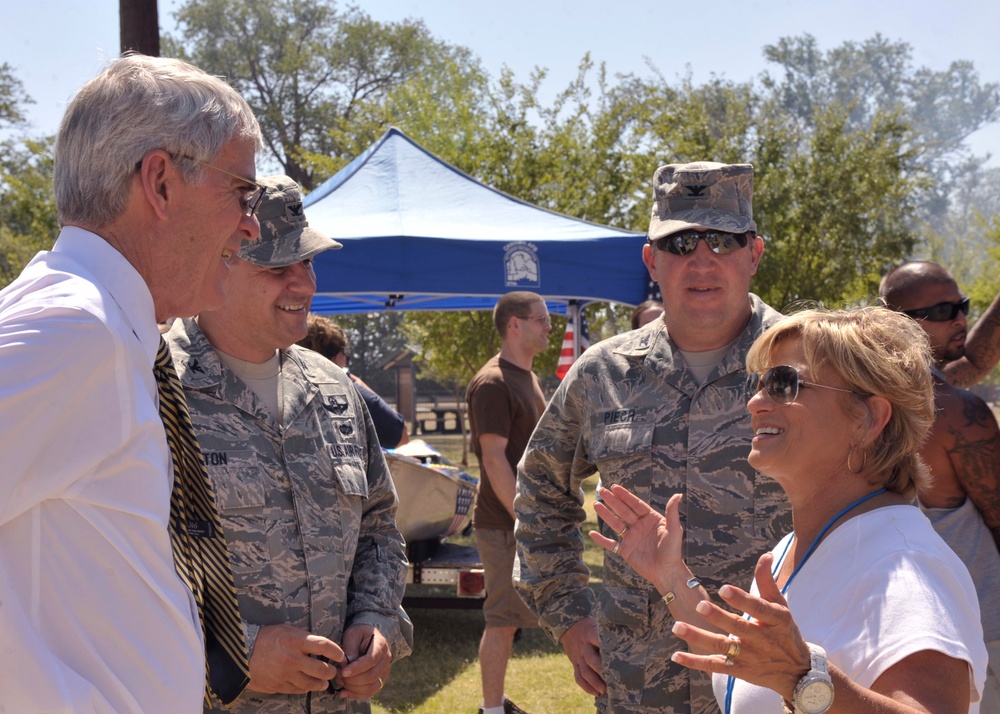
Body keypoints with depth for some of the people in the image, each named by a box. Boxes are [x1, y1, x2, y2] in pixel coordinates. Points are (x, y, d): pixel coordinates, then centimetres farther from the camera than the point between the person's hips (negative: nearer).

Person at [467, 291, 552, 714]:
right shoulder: (493, 383, -16)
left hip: (526, 520, 9)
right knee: (502, 619, -4)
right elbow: (495, 459, -20)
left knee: (508, 619, 15)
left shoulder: (527, 377, 15)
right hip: (504, 523, -9)